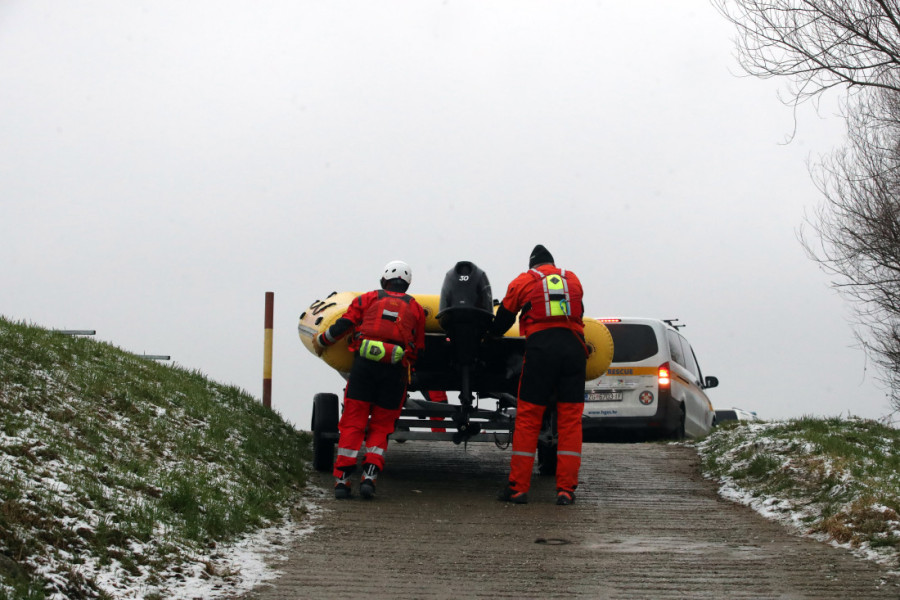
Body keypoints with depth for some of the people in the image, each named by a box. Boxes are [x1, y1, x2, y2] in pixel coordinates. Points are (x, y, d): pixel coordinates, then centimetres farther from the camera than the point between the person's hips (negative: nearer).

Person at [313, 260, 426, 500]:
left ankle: (342, 479, -5)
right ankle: (370, 476, -7)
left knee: (352, 424, 1)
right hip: (395, 371, 1)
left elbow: (343, 325, 6)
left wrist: (321, 341, 21)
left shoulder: (368, 298, 14)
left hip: (364, 364, -1)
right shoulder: (415, 307, 19)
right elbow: (417, 348, 16)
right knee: (380, 427, 9)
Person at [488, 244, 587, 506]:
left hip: (540, 347, -2)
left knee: (527, 418, 3)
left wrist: (490, 335, 41)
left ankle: (518, 487, 1)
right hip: (573, 347, 2)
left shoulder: (523, 281, 14)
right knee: (570, 420, 3)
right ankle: (566, 489, -2)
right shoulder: (572, 279, 20)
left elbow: (504, 316, 22)